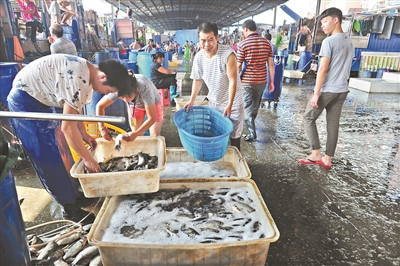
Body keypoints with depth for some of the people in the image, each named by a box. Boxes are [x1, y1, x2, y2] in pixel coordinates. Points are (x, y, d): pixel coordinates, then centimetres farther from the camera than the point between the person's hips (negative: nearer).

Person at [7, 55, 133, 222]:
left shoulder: (86, 72, -2)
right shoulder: (78, 79, -32)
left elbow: (76, 108, 11)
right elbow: (68, 126, -30)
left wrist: (84, 134, 8)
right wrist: (87, 158, -21)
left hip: (38, 99, 10)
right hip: (25, 101, -10)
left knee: (59, 146, 14)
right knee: (50, 156, -6)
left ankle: (73, 191, 29)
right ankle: (69, 208, 6)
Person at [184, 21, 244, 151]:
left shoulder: (228, 54, -23)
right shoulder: (198, 57, -7)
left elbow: (233, 81, -22)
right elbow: (197, 80, 5)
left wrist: (229, 105, -26)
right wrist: (192, 100, -1)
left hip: (232, 102, -4)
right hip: (213, 102, 5)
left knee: (234, 135, 6)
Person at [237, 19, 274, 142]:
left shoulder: (243, 44, -8)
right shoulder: (266, 43, 3)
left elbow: (238, 66, -9)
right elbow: (271, 64, 2)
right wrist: (271, 81, 8)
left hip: (247, 80, -4)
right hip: (261, 80, 5)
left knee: (248, 106, 6)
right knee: (256, 105, 21)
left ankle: (252, 133, 4)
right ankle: (250, 124, 42)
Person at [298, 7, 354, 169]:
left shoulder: (329, 41, -12)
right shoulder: (349, 42, 15)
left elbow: (323, 69, -17)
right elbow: (345, 68, 19)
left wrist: (316, 93, -16)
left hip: (327, 90, -8)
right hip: (342, 90, 8)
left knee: (309, 118, 6)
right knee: (333, 123, 9)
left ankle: (316, 154, 4)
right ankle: (327, 159, 16)